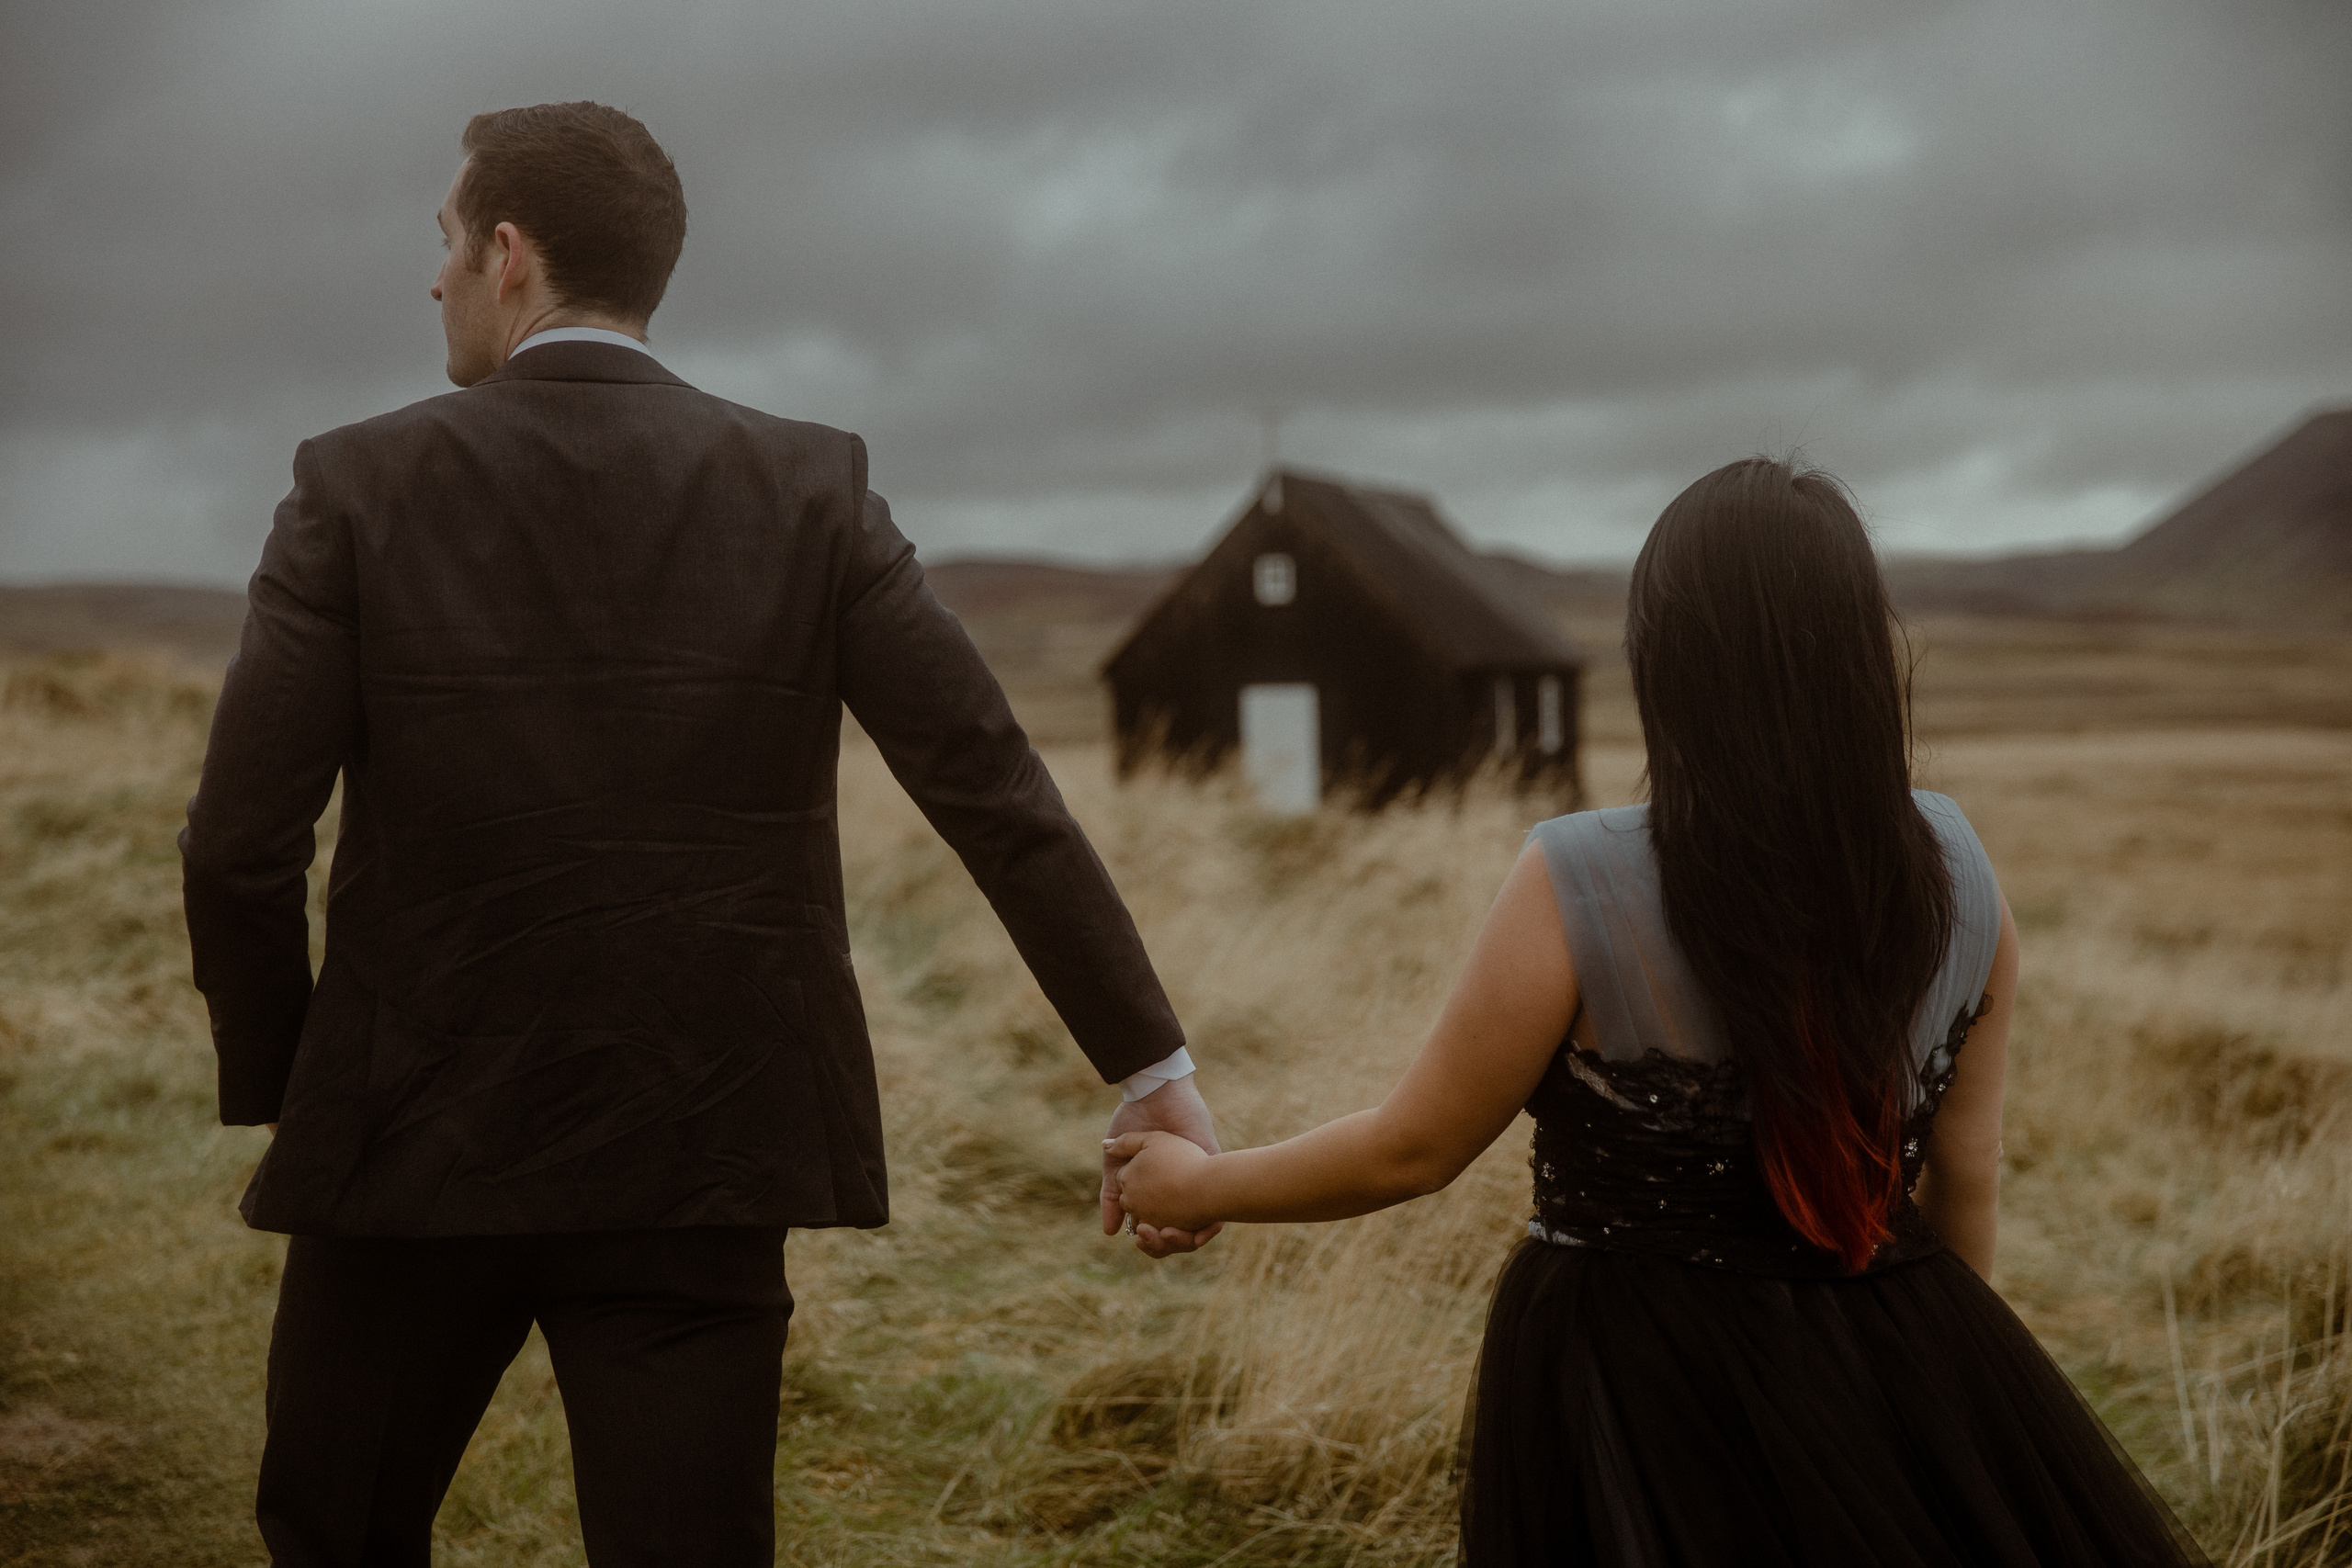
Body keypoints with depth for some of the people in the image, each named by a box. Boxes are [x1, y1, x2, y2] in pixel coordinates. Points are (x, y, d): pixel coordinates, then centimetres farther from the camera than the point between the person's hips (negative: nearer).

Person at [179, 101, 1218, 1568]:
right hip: (698, 1155, 1)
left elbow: (240, 846, -8)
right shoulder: (809, 488, -2)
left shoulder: (362, 487, -6)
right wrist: (1155, 1066, -1)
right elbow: (996, 791, -6)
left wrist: (278, 1095, 9)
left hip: (418, 1142, 0)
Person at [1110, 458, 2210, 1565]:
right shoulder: (1952, 868, -6)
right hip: (1886, 1373, 4)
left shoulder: (1577, 888, -19)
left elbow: (1410, 1151, -9)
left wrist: (1199, 1187, 8)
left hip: (1639, 1399, -4)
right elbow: (1966, 1170, 5)